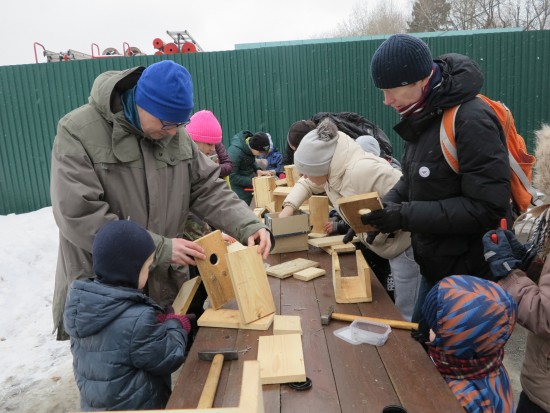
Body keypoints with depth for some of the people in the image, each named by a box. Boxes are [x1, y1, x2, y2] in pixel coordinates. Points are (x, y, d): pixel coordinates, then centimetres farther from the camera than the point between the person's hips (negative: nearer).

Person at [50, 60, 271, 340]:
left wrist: (248, 226, -15)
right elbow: (79, 216, -23)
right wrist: (159, 248, -24)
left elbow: (207, 189, 2)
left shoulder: (175, 134, 0)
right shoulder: (78, 132, -16)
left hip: (165, 285, 5)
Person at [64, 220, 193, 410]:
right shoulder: (138, 319, -32)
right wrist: (177, 324, -4)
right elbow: (170, 359, -20)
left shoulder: (79, 303, -9)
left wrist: (159, 322, -5)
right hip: (134, 406, -6)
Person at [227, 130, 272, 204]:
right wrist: (252, 182, -25)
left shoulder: (251, 141, -8)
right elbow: (232, 177, -23)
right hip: (239, 187, -6)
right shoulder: (235, 152, -28)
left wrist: (258, 170, -7)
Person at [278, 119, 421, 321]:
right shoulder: (331, 168, -1)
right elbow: (307, 184, 18)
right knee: (401, 306, 23)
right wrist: (289, 206, 4)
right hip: (393, 245, 10)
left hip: (407, 243, -9)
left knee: (408, 313, -1)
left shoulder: (363, 170, -32)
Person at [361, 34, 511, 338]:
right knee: (420, 346, 22)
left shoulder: (471, 121, -24)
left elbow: (487, 207, -26)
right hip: (436, 266, 8)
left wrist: (406, 215, -26)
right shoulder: (423, 116, 3)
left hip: (471, 274, -8)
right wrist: (388, 205, -6)